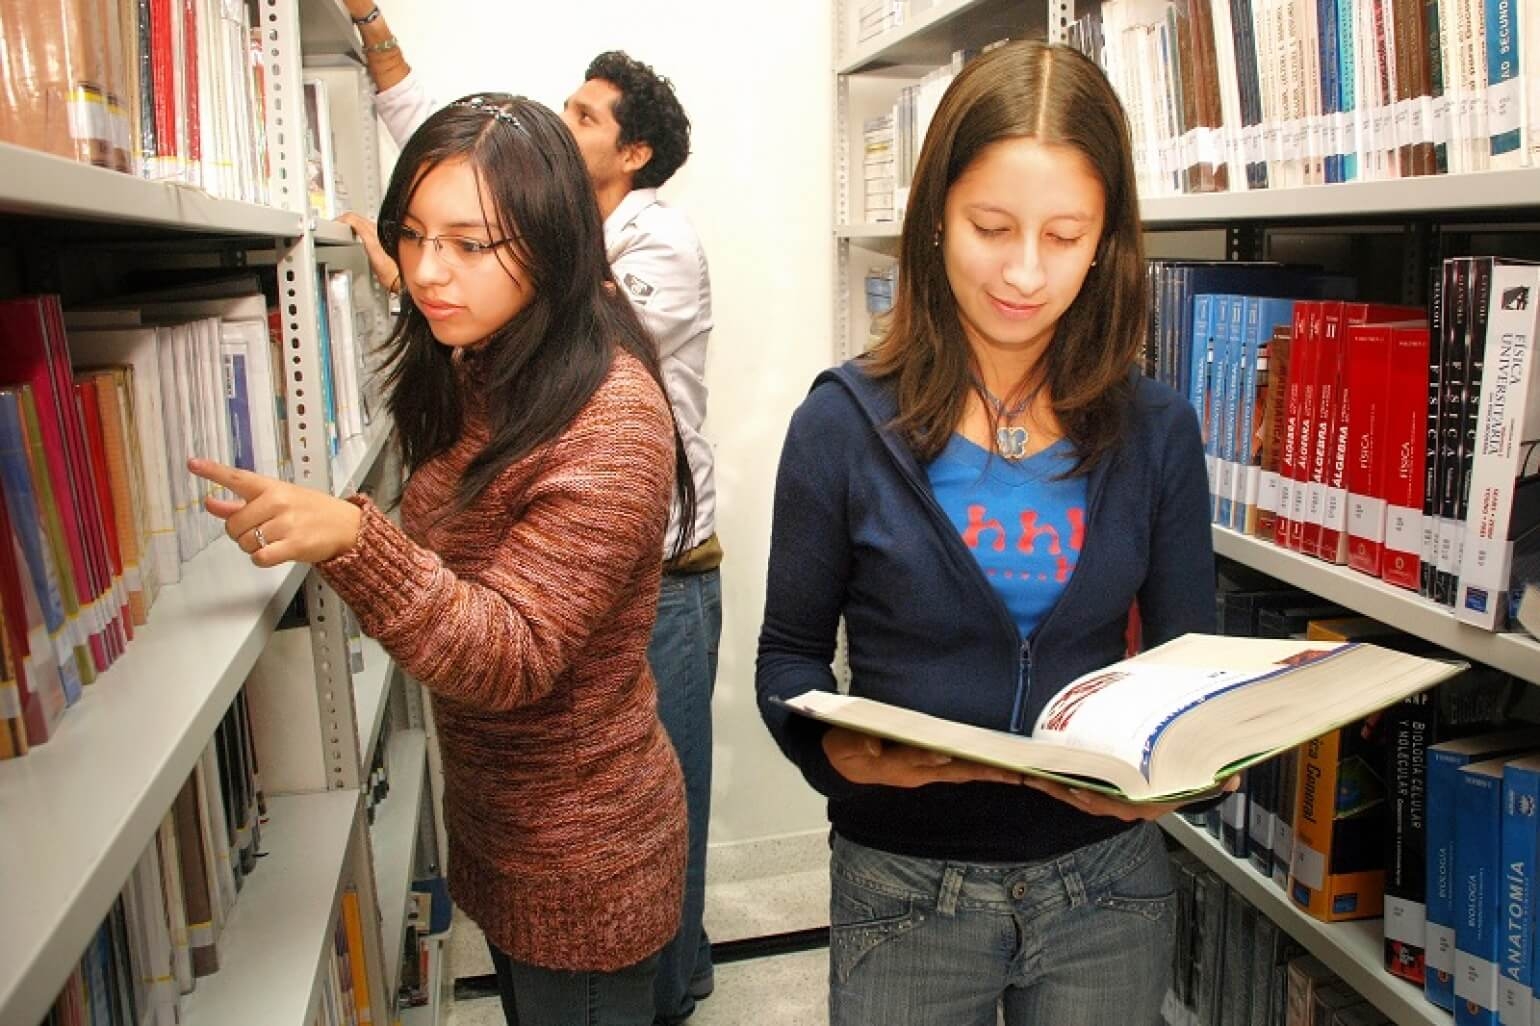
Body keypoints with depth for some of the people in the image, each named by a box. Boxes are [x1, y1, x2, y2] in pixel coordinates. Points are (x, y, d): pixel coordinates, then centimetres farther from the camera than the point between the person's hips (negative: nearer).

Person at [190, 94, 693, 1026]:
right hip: (494, 815, 8)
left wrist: (352, 538, -40)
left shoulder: (611, 417, -25)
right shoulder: (477, 373, 0)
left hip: (579, 864, -8)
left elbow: (511, 659, -28)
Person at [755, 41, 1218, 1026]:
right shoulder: (845, 424, -11)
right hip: (905, 883, -2)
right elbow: (792, 654, -3)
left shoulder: (1156, 431, -4)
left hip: (1106, 875, 2)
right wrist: (841, 749, -22)